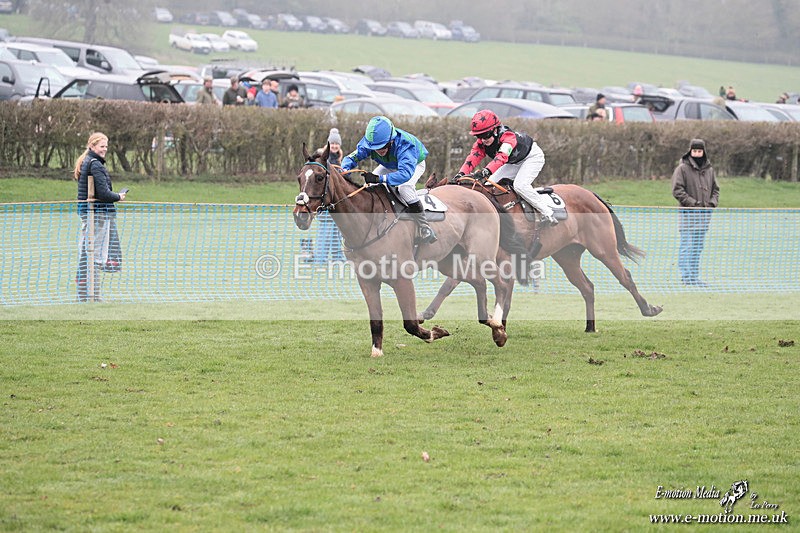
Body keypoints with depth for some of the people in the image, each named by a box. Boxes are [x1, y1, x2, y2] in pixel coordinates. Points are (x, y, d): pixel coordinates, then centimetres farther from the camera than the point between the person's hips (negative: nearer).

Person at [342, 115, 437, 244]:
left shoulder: (404, 144, -47)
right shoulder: (369, 142, -31)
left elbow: (406, 173, -58)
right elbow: (352, 157, -21)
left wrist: (378, 179, -66)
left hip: (415, 164, -6)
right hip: (390, 166, 6)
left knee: (404, 187, -33)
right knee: (369, 186, -8)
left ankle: (425, 229, -24)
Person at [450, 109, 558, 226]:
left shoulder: (508, 136, -40)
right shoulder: (481, 143, -17)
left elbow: (502, 157, -56)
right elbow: (473, 158, -26)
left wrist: (485, 172, -71)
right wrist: (460, 174, -45)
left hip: (533, 156, -8)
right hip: (514, 163, 8)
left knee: (520, 185, -29)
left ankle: (548, 214, -22)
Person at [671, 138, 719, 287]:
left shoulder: (709, 169, 12)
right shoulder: (682, 169, -5)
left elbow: (715, 189, 20)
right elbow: (677, 190, -11)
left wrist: (712, 202, 1)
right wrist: (693, 203, -17)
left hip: (704, 214, 6)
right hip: (688, 213, -6)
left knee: (698, 247, 10)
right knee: (686, 246, -8)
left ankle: (694, 276, 15)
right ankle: (686, 276, -8)